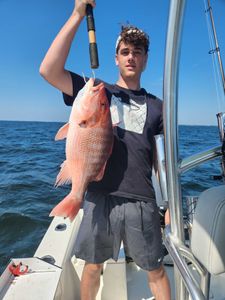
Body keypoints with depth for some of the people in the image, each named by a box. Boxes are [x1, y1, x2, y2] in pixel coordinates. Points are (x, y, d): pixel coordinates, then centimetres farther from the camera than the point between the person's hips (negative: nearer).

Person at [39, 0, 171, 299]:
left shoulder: (155, 105, 8)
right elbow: (49, 70, -9)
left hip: (142, 201, 1)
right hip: (100, 198, 0)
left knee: (156, 270, 16)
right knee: (93, 266, 19)